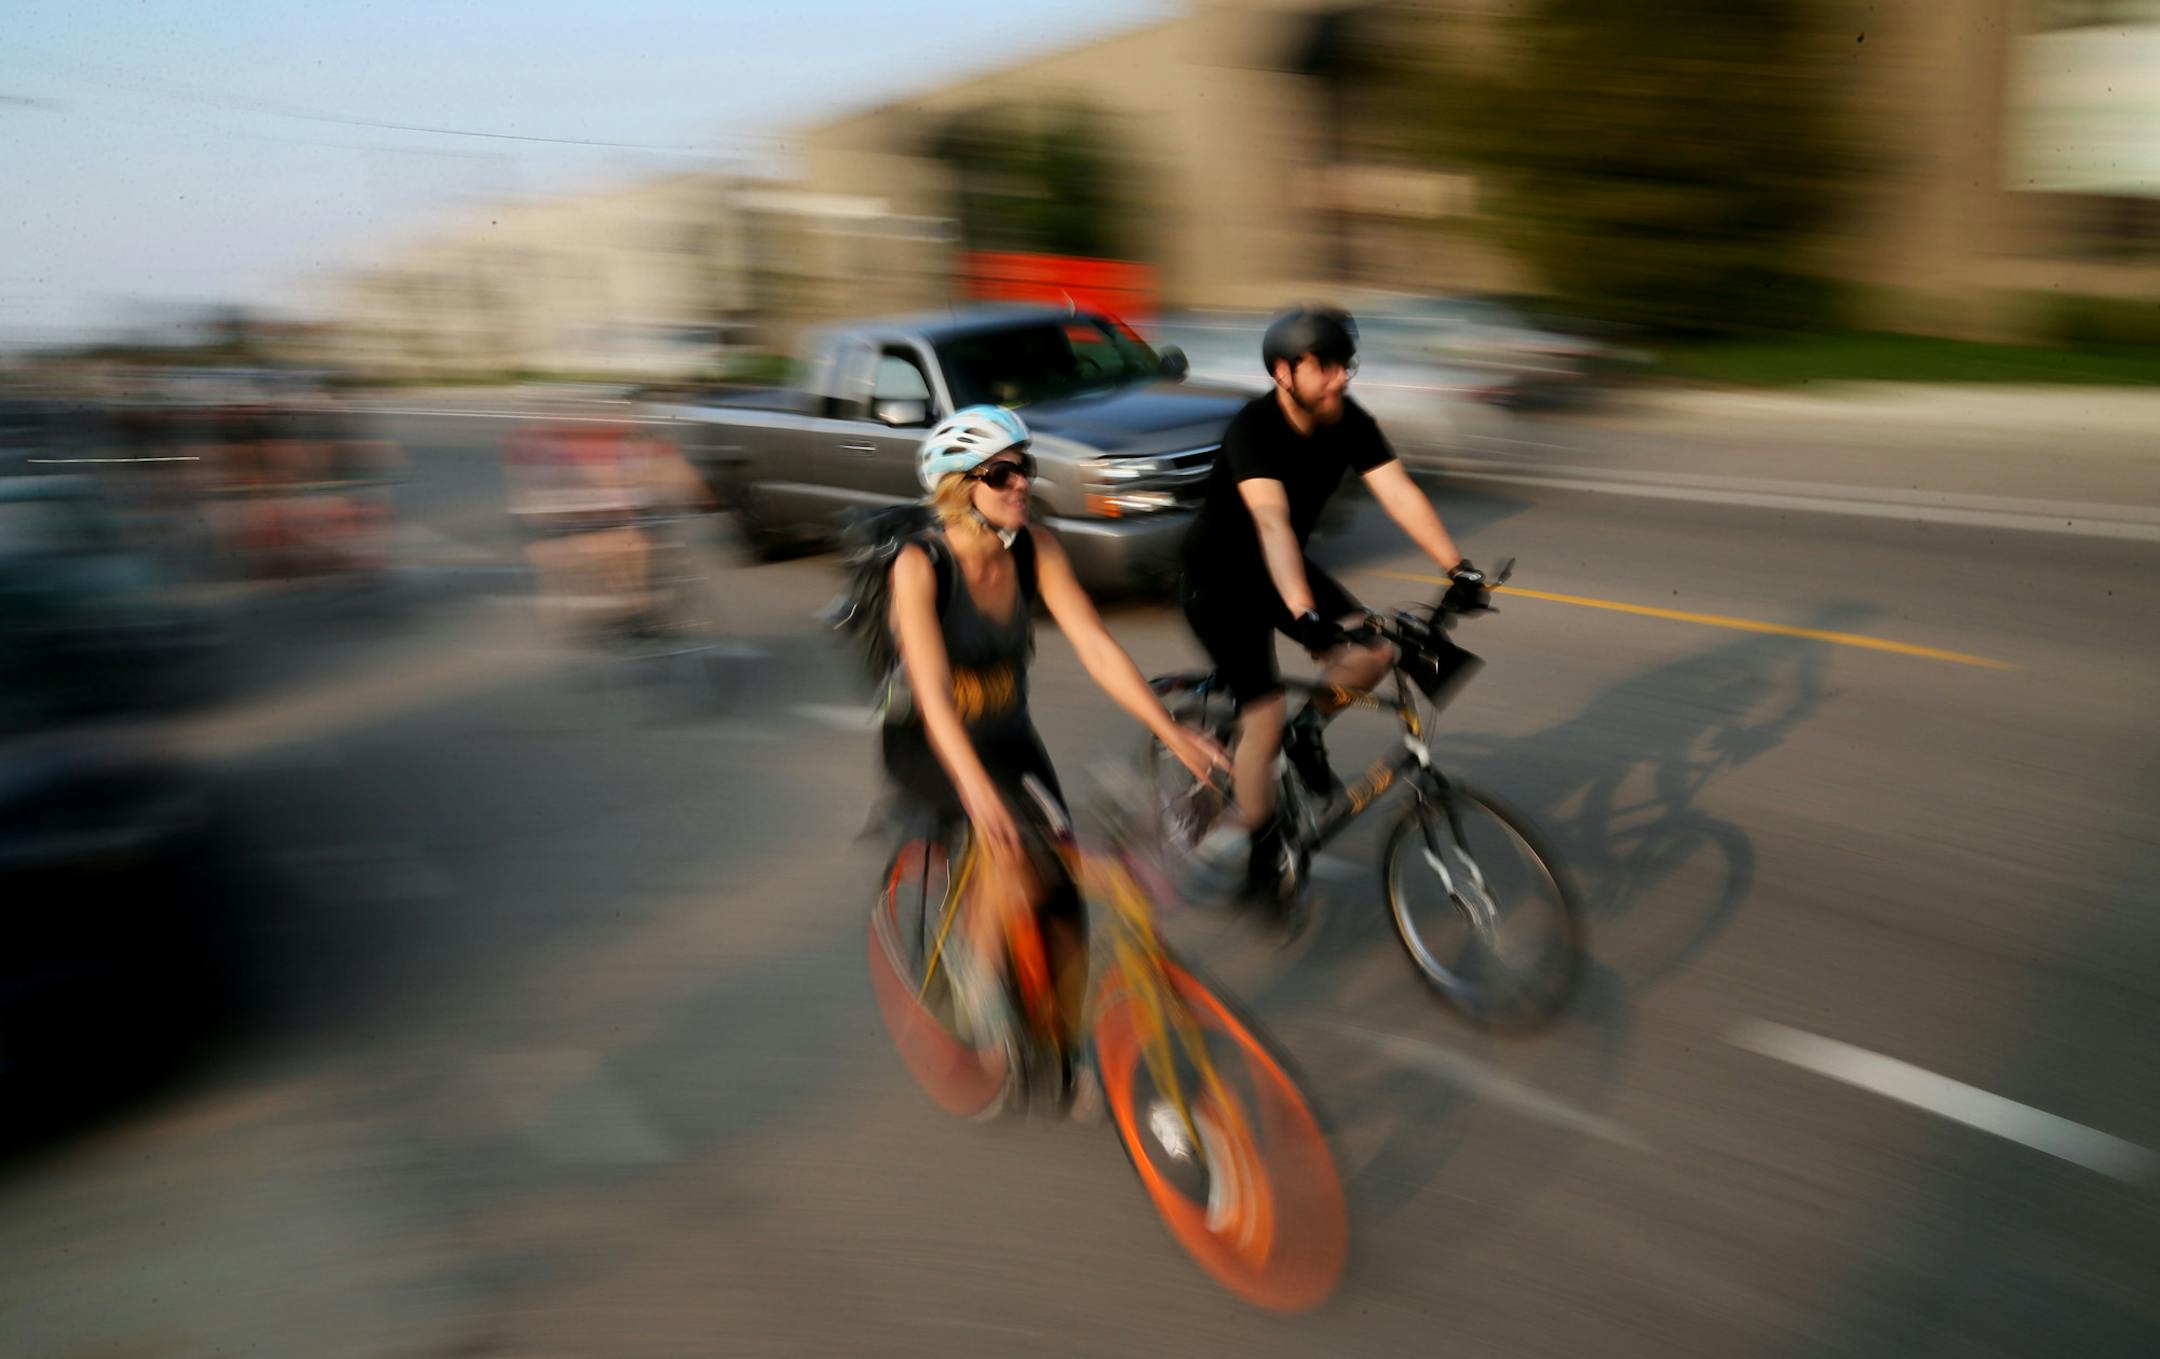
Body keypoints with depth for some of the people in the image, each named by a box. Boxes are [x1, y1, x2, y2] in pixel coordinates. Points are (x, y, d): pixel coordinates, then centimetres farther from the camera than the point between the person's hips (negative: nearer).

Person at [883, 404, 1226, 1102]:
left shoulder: (1036, 550, -9)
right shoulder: (920, 565, -21)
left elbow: (1097, 646, -14)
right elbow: (931, 688, -32)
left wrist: (1174, 733, -25)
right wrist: (976, 787, -46)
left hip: (1010, 738, 4)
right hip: (926, 747, -4)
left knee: (1064, 912, -4)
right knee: (1017, 852, -31)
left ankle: (1065, 1052, 21)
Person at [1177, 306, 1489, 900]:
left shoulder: (1350, 422, -10)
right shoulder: (1252, 428, -29)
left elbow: (1400, 492, -19)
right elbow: (1273, 522, -42)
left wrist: (1459, 567, -31)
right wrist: (1306, 615, -54)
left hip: (1282, 567, 6)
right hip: (1218, 579, -6)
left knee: (1373, 654, -15)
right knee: (1264, 713, -15)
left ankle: (1309, 730, 14)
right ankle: (1261, 850, 4)